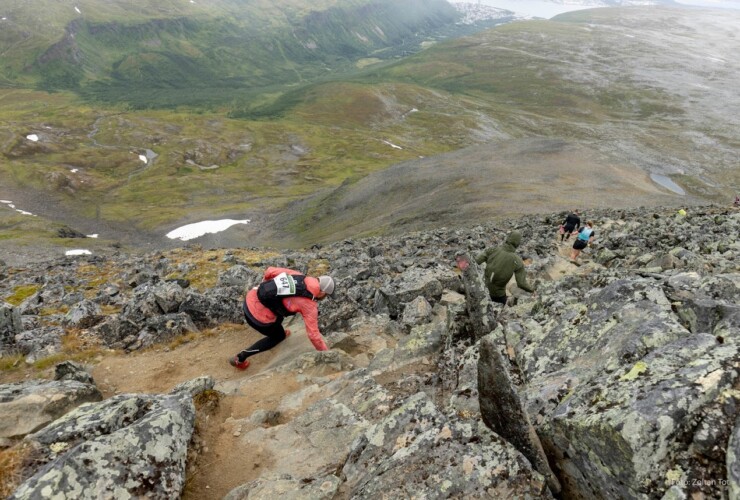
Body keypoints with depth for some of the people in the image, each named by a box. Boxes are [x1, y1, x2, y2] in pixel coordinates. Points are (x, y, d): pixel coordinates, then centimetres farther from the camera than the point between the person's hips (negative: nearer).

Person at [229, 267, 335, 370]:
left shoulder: (297, 275, 2)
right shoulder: (309, 305, -12)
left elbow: (270, 271, 6)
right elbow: (313, 334, -8)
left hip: (250, 298, 6)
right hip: (258, 316, -6)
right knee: (278, 336, 22)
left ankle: (278, 331, 57)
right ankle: (240, 358, 24)